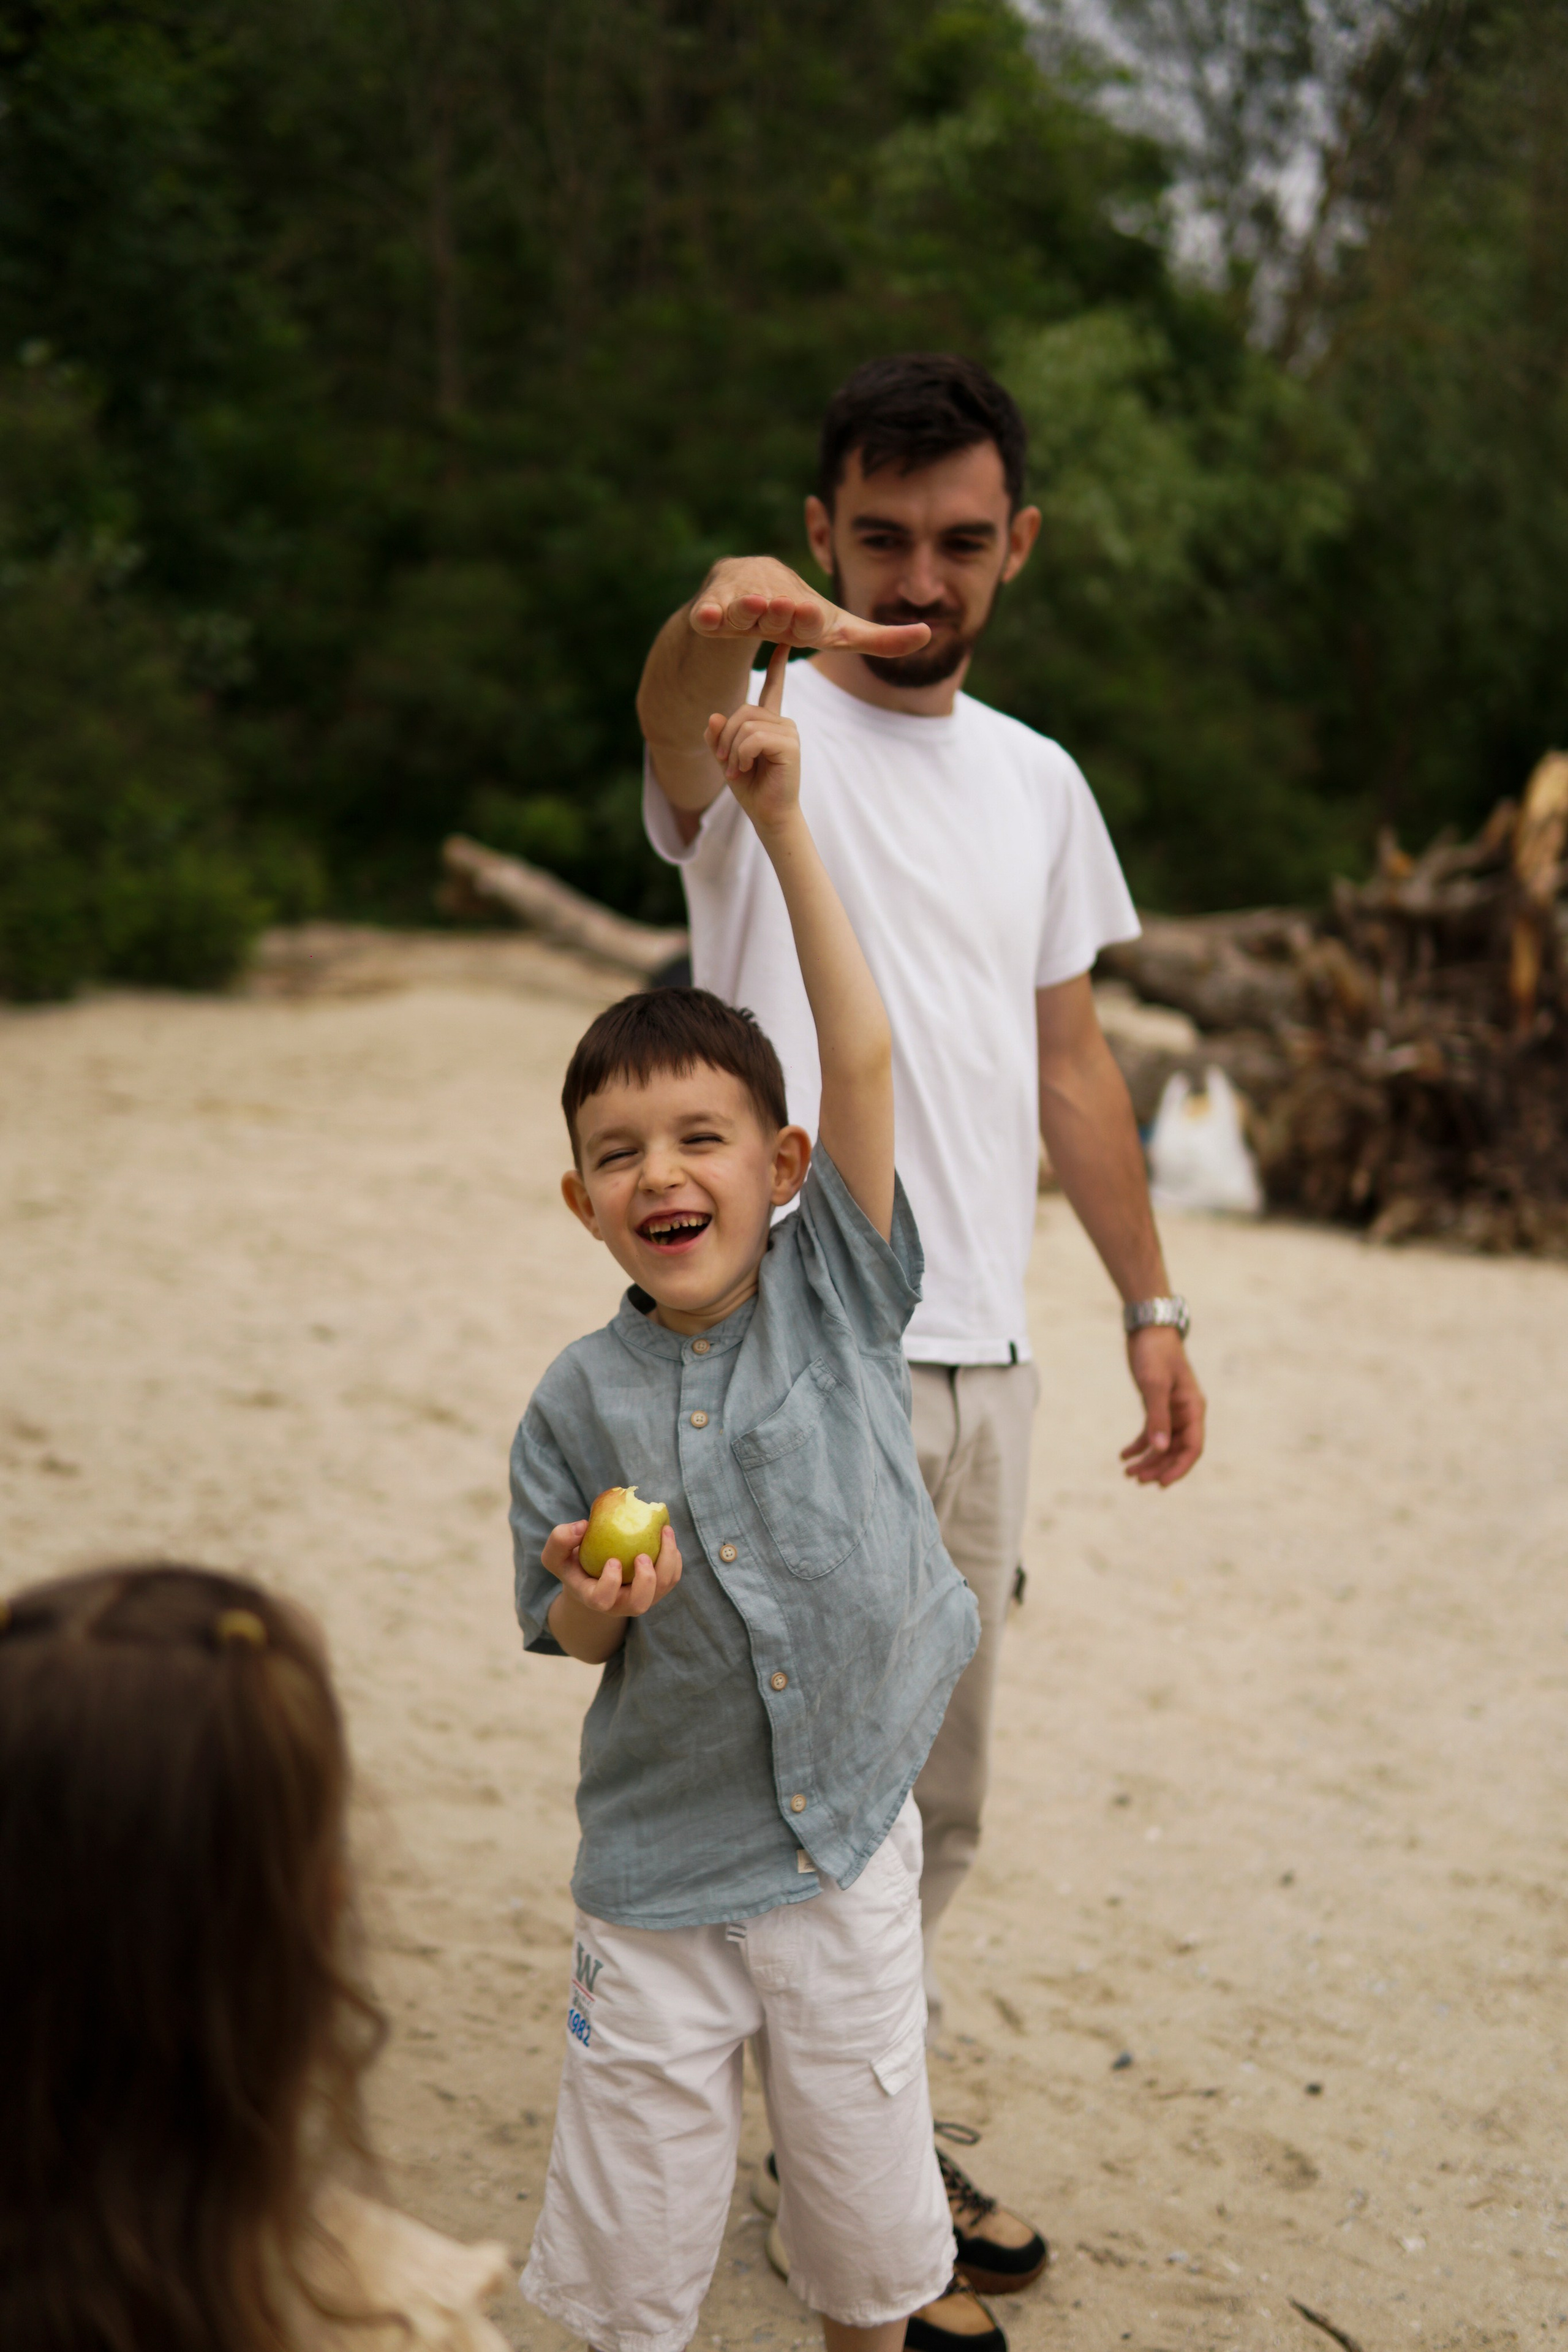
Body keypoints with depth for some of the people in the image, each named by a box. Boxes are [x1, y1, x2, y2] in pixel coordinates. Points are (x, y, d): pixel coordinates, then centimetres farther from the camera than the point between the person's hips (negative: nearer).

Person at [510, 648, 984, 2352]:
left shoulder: (839, 1295, -8)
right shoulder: (579, 1402, -8)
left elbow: (862, 1058, -19)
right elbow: (574, 1636, 1)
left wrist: (783, 824, -22)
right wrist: (596, 1604, -23)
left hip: (849, 1845, 1)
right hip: (660, 1873, 0)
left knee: (866, 2206, 16)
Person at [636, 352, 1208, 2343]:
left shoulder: (1036, 783, 13)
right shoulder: (766, 724, -6)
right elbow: (679, 721, -32)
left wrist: (1149, 1303, 14)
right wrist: (716, 619, -56)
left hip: (983, 1361, 6)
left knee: (935, 1799, 16)